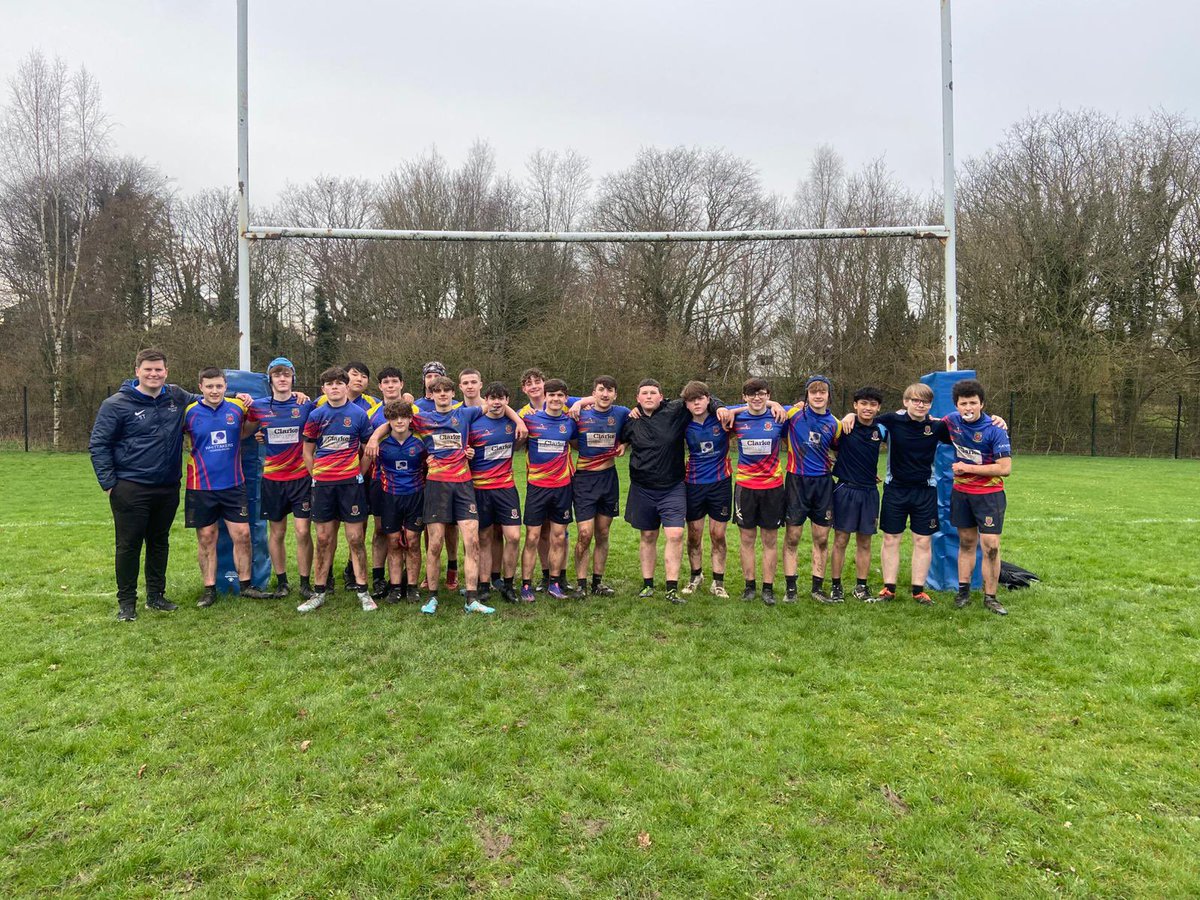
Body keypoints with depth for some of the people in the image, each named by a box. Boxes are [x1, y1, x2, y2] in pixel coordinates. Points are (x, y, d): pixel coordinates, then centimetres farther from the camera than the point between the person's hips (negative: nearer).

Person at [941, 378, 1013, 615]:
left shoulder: (995, 430, -17)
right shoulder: (953, 421, -2)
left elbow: (1005, 468, -19)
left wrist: (968, 467, -17)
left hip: (989, 494, -4)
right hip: (961, 491, 4)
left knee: (991, 546, -5)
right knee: (966, 542, 13)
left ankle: (990, 597, 7)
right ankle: (963, 590, 20)